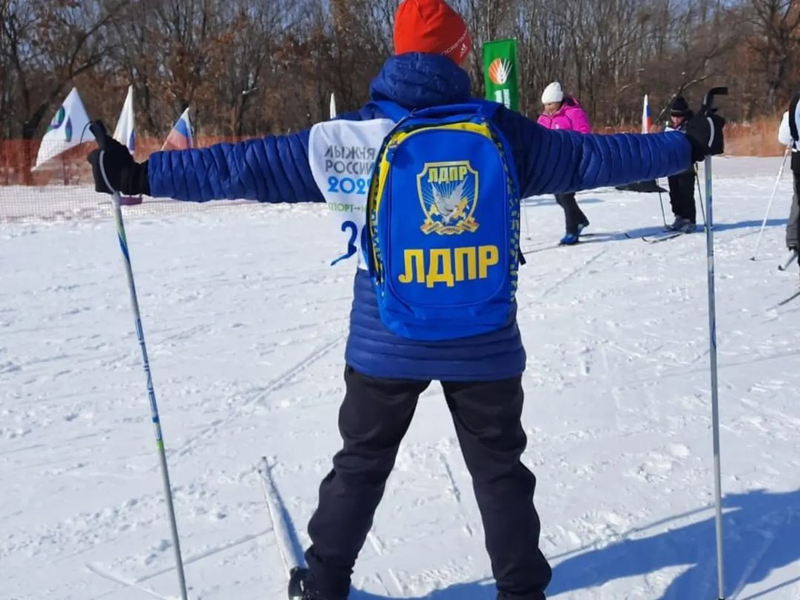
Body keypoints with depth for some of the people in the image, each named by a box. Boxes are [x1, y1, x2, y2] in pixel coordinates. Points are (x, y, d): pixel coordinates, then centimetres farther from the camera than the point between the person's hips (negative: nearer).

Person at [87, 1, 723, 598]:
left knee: (360, 466, 20)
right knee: (500, 468, 19)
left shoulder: (355, 139, -9)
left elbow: (246, 165, -9)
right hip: (485, 346, 1)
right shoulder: (503, 132, -5)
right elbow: (593, 156, 4)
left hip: (387, 346, 0)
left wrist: (139, 174, 1)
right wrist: (689, 145, 21)